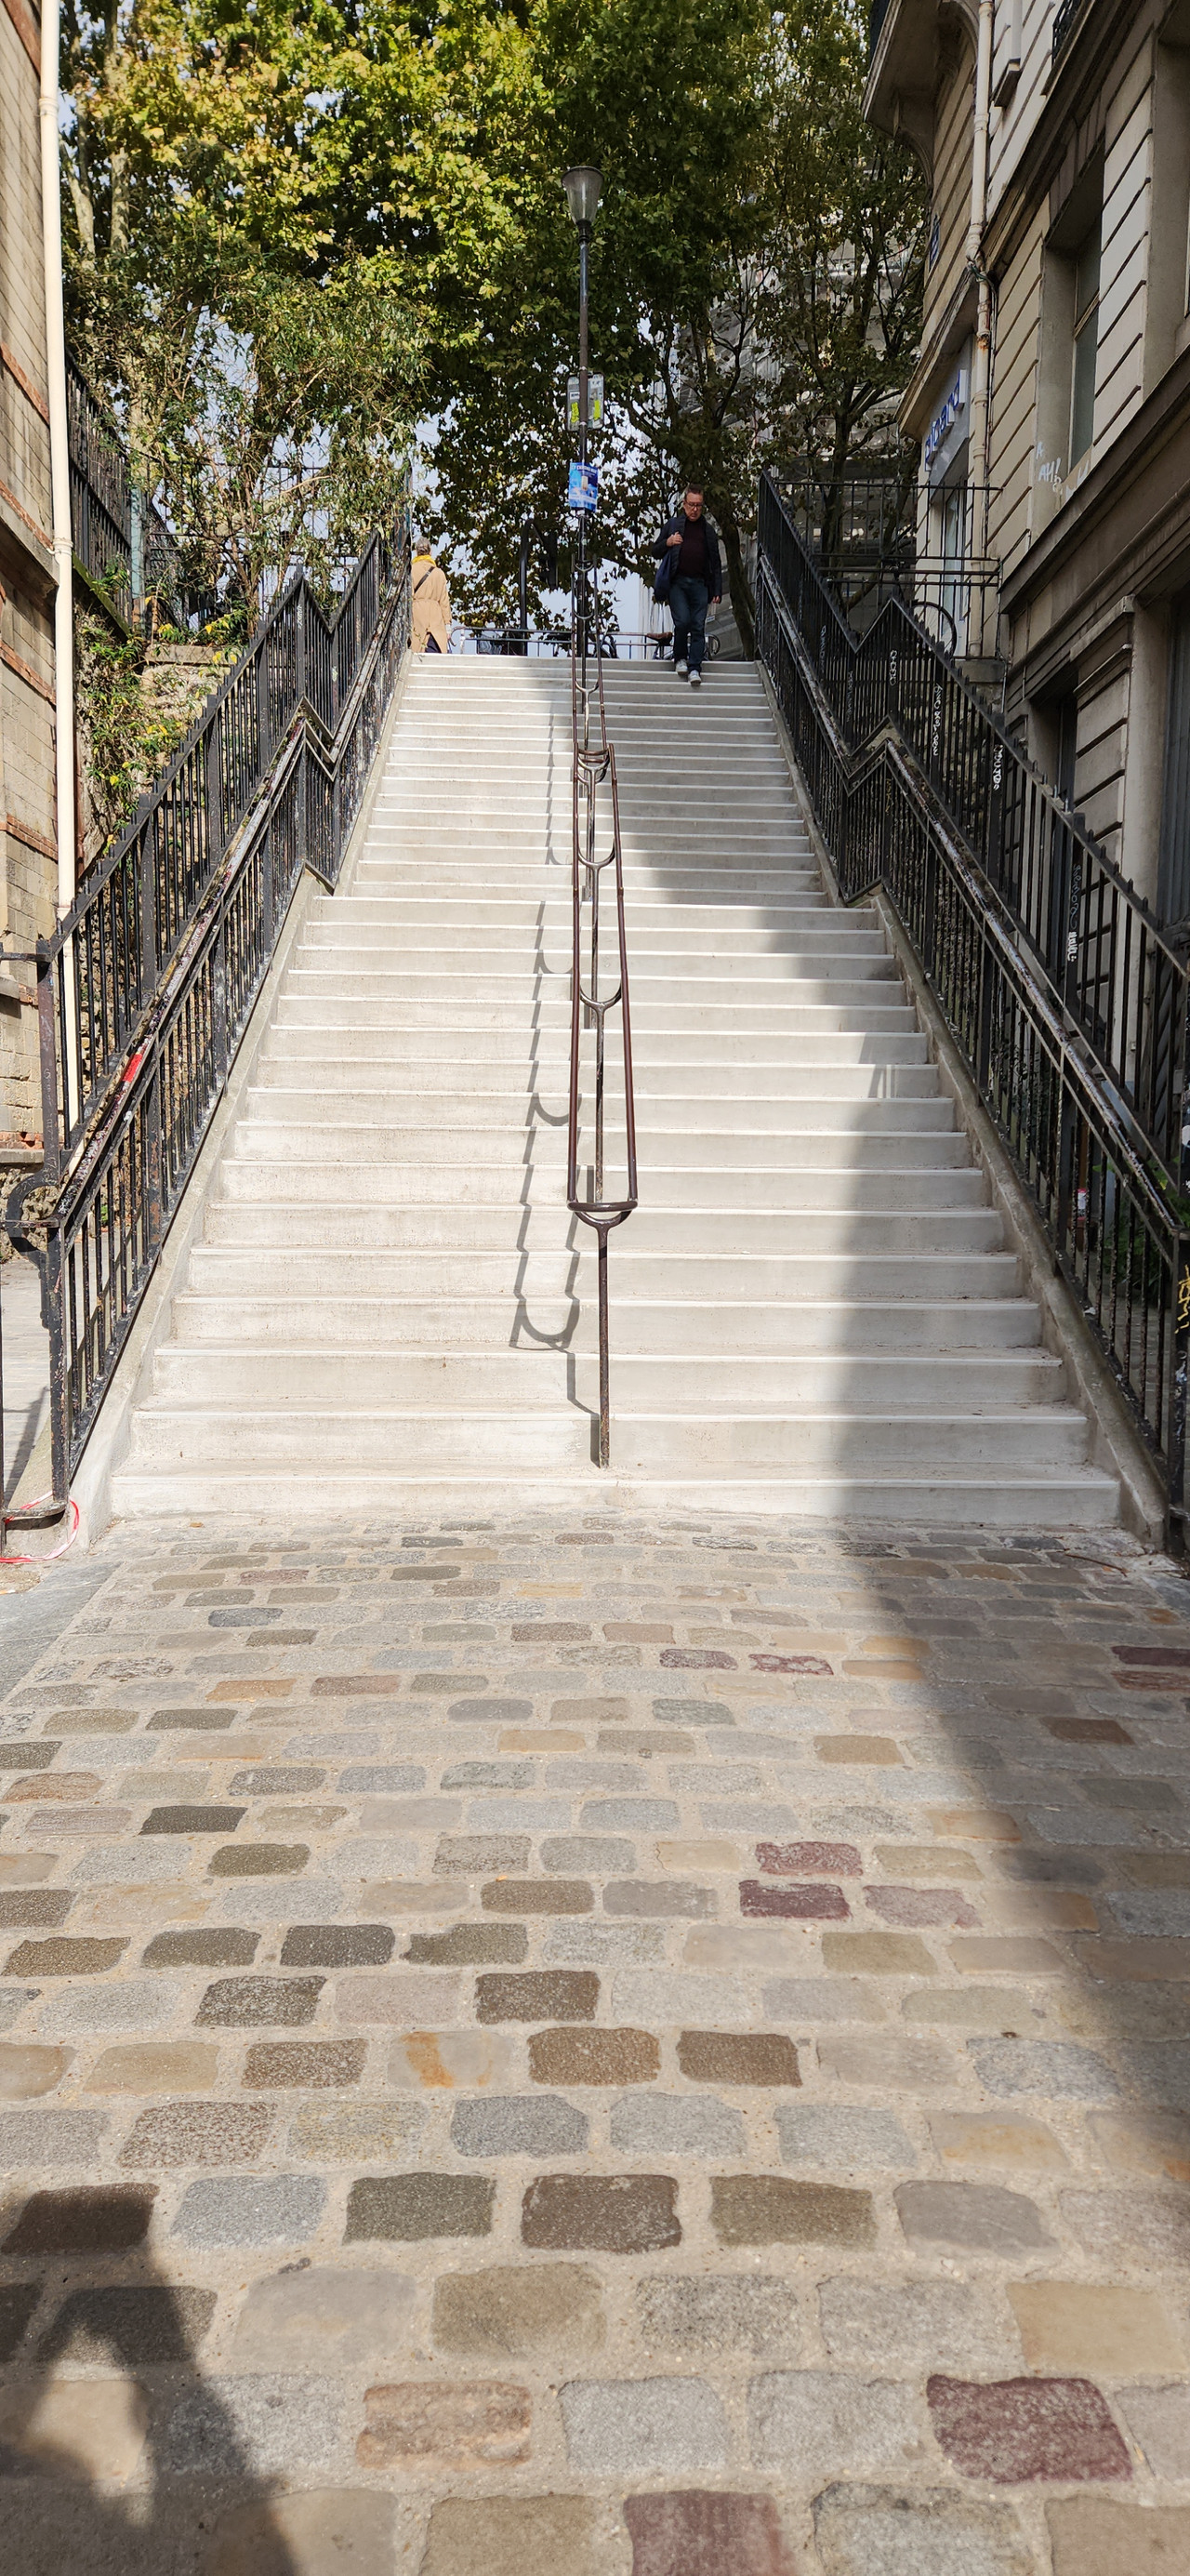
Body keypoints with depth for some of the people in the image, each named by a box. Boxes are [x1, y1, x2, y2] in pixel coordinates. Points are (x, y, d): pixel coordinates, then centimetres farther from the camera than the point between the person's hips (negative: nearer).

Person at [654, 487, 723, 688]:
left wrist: (717, 591, 9)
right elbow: (656, 552, 14)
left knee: (698, 627, -6)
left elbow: (715, 563, 17)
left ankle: (694, 668, -6)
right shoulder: (672, 525, 11)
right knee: (682, 621, -15)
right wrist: (667, 543, -8)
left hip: (699, 583, 2)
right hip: (677, 582, -2)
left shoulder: (708, 530, 17)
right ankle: (680, 658, 8)